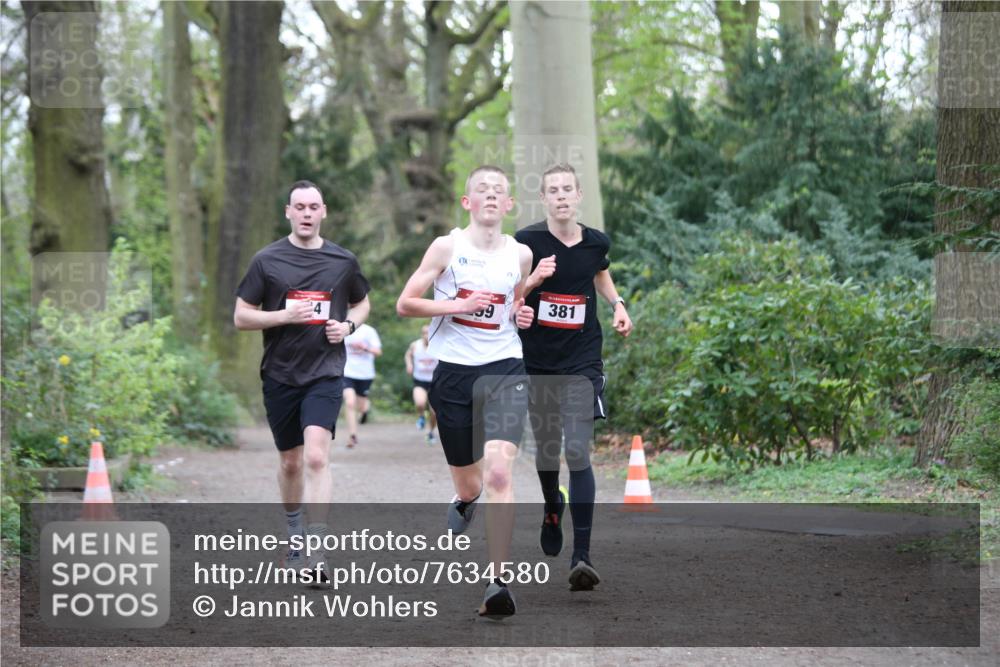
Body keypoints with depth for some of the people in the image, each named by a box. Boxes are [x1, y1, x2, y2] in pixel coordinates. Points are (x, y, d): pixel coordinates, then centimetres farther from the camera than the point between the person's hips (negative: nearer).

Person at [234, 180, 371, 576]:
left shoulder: (343, 261, 5)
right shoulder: (267, 260, 1)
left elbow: (362, 303, 22)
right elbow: (241, 317, 1)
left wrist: (349, 325, -1)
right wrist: (286, 315, -14)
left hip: (325, 373, -1)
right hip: (280, 375, 1)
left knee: (316, 457, -19)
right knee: (290, 462, 12)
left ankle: (316, 552, -22)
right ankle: (295, 534, 36)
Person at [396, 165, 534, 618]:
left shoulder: (521, 254, 7)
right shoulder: (446, 247, -2)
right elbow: (404, 304, -3)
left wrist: (522, 316, 3)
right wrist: (459, 305, -14)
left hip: (504, 369, 0)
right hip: (453, 373, 0)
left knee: (498, 473, -20)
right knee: (469, 483, 10)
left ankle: (499, 583, -22)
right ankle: (463, 503, 51)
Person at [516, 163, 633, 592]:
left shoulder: (595, 243, 1)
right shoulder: (526, 242, -8)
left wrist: (618, 305, 8)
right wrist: (534, 279, -22)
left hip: (582, 362, 0)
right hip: (536, 360, 0)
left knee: (577, 452, -12)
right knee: (545, 448, 14)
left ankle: (582, 556, -15)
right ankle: (552, 508, 49)